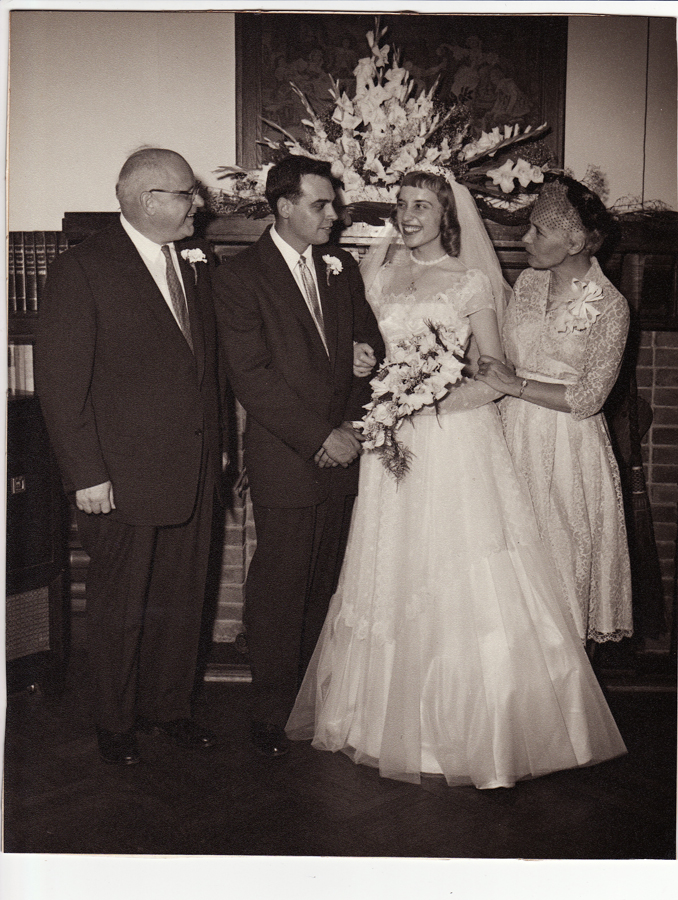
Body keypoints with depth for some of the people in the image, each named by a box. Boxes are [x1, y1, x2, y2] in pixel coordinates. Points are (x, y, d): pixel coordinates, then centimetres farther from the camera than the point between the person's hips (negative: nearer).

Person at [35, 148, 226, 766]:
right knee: (121, 605, 11)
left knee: (183, 598, 15)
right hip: (123, 476, -5)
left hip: (195, 469, 6)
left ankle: (169, 708, 35)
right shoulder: (82, 269, -10)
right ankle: (115, 721, 31)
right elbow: (59, 379, -12)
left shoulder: (195, 260, 9)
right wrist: (86, 475, -14)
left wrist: (216, 443, 11)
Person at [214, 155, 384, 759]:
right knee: (279, 586, 2)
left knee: (326, 584, 10)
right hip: (284, 460, -5)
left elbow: (372, 347, 13)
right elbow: (250, 375, -11)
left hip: (341, 455, 5)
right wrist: (318, 437, -14)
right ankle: (273, 710, 17)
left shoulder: (343, 268, 13)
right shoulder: (240, 276, -5)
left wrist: (354, 424, -1)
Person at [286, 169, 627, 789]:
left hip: (460, 442, -4)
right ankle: (397, 721, 23)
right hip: (395, 446, 4)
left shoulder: (472, 282, 2)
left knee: (469, 585, -4)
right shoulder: (381, 280, 13)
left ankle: (479, 729, 11)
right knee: (396, 582, 8)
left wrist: (442, 394, -15)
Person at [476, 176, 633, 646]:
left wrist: (517, 385, -16)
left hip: (568, 443, -5)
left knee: (564, 544, 5)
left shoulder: (610, 306, -12)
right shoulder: (528, 281, 5)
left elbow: (587, 399, -15)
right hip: (514, 430, 5)